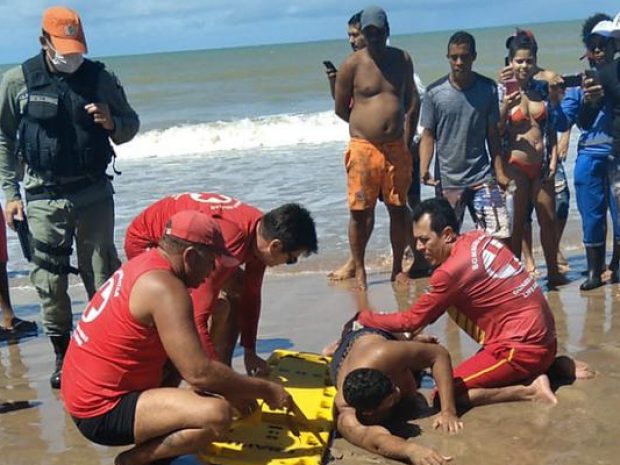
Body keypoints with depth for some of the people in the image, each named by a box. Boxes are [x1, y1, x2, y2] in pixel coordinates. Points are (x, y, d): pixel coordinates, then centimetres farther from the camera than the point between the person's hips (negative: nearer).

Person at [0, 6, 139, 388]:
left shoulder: (100, 77, 2)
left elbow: (131, 125, 11)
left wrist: (112, 123, -13)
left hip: (94, 193, 0)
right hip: (44, 196, 0)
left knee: (103, 275, 3)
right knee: (50, 281, 3)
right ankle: (63, 354, 19)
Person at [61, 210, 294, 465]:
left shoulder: (147, 266, 9)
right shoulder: (163, 287, -21)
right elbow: (198, 373, -24)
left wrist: (232, 389, 14)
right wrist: (265, 390, -12)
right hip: (101, 411, -10)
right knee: (216, 415, -25)